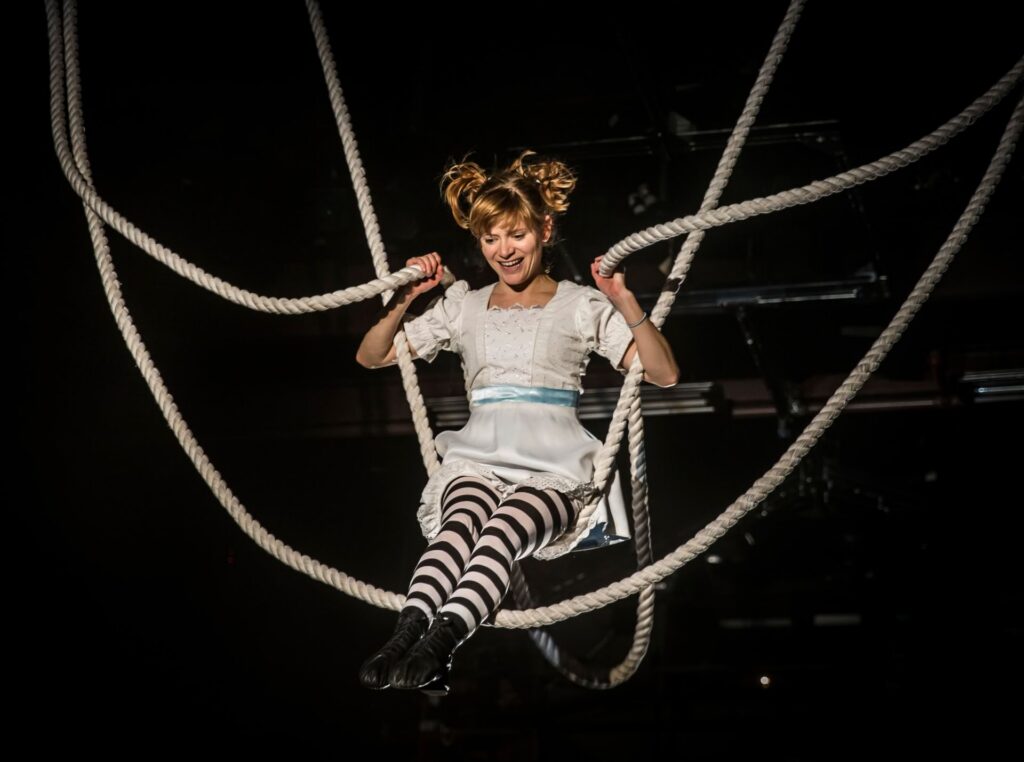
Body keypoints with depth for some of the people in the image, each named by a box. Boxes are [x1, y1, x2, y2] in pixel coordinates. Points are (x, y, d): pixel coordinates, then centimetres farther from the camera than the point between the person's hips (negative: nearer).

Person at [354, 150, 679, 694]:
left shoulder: (582, 305, 14)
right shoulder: (463, 307, 22)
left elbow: (664, 374, 5)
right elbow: (370, 357, 24)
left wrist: (627, 304, -8)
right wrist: (403, 300, 8)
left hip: (556, 470, -2)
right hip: (478, 461, 2)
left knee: (504, 528, -36)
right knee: (463, 520, -34)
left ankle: (438, 647, -54)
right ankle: (406, 634, -53)